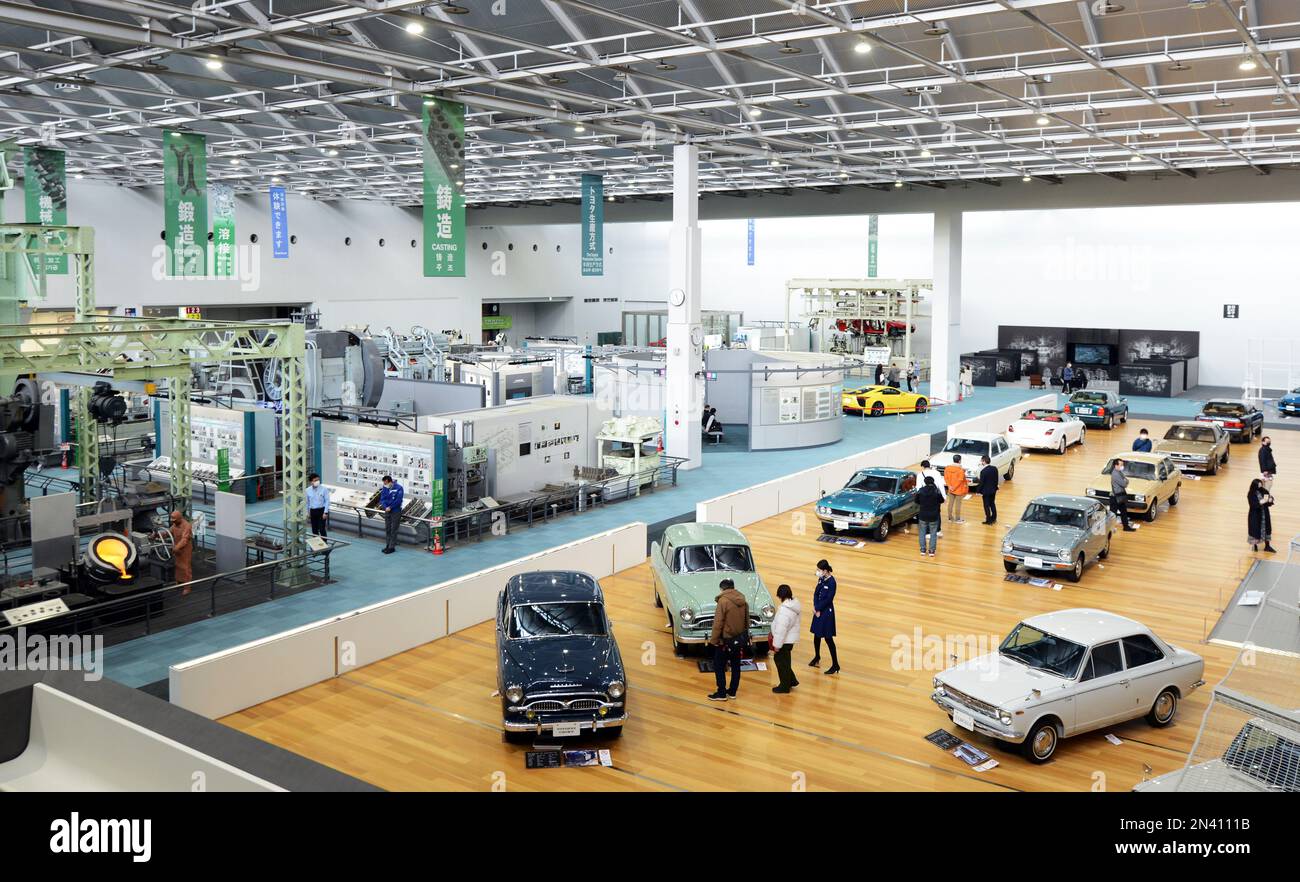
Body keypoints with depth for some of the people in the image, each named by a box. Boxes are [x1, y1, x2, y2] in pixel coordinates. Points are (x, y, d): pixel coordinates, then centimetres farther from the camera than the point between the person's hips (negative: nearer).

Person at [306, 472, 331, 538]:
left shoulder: (324, 489, -11)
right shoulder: (308, 490, 0)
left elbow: (327, 501, -8)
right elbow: (307, 502, 11)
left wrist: (325, 512, -12)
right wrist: (307, 512, 13)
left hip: (321, 510, -4)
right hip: (313, 511, 4)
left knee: (322, 529, -8)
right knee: (314, 529, 11)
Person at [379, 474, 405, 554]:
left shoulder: (398, 488, -14)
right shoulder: (385, 488, 2)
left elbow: (398, 500, -18)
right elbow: (382, 498, 3)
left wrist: (390, 507, -16)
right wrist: (385, 507, -15)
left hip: (396, 512, -6)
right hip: (387, 511, 6)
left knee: (393, 530, -4)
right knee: (387, 529, 12)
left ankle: (392, 547, 1)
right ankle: (388, 545, 22)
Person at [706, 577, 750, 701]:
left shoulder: (723, 601, -19)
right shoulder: (743, 601, 2)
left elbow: (718, 623, -19)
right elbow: (747, 621, 10)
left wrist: (713, 640, -9)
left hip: (726, 640, -7)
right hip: (740, 639, 7)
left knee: (719, 666, 5)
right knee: (736, 665, 15)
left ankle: (721, 693, 8)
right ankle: (732, 692, 23)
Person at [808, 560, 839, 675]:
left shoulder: (831, 582, -21)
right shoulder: (821, 579, 2)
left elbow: (828, 600, -21)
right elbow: (816, 593, 5)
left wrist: (817, 608, -12)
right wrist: (815, 607, -7)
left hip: (827, 612, -8)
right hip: (818, 610, 8)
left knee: (828, 638, -4)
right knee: (816, 634, 19)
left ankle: (835, 665, 2)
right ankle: (817, 657, 40)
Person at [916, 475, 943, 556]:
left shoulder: (920, 491, -9)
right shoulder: (937, 491, -12)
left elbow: (917, 502, 1)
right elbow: (941, 501, 2)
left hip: (923, 515, 1)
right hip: (934, 516, -1)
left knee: (922, 533, 14)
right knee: (933, 533, 10)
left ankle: (923, 550, 15)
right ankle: (932, 551, 10)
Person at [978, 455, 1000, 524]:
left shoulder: (983, 471, -23)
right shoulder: (995, 468, -4)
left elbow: (981, 482, -17)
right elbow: (996, 479, 6)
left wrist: (980, 492, -7)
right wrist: (995, 487, 18)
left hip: (986, 491, -6)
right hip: (993, 490, 6)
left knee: (987, 506, 5)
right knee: (992, 504, 20)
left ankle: (988, 520, 10)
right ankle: (994, 518, 28)